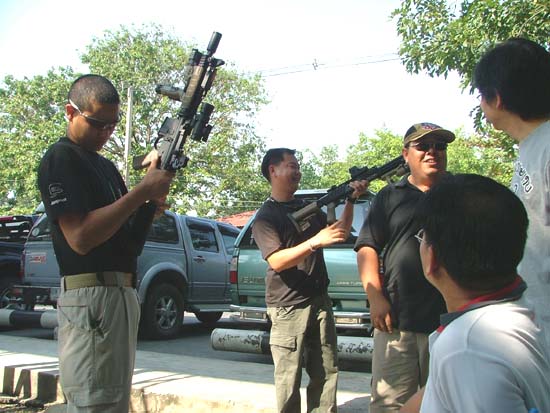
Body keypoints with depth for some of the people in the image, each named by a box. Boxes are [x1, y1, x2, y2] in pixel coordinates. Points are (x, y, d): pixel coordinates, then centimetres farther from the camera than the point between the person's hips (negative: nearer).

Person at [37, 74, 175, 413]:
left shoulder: (106, 166, 20)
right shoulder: (61, 158, -7)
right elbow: (80, 238, -19)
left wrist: (152, 201, -2)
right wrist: (142, 191, -17)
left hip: (123, 295, 9)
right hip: (91, 298, -9)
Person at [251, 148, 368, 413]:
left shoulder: (308, 208, 16)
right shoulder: (265, 217, -5)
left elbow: (341, 234, 19)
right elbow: (276, 261, -18)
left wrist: (351, 200, 6)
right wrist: (315, 242, -27)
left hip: (320, 302, 7)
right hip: (288, 308, -6)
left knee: (326, 373, 9)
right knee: (289, 379, -2)